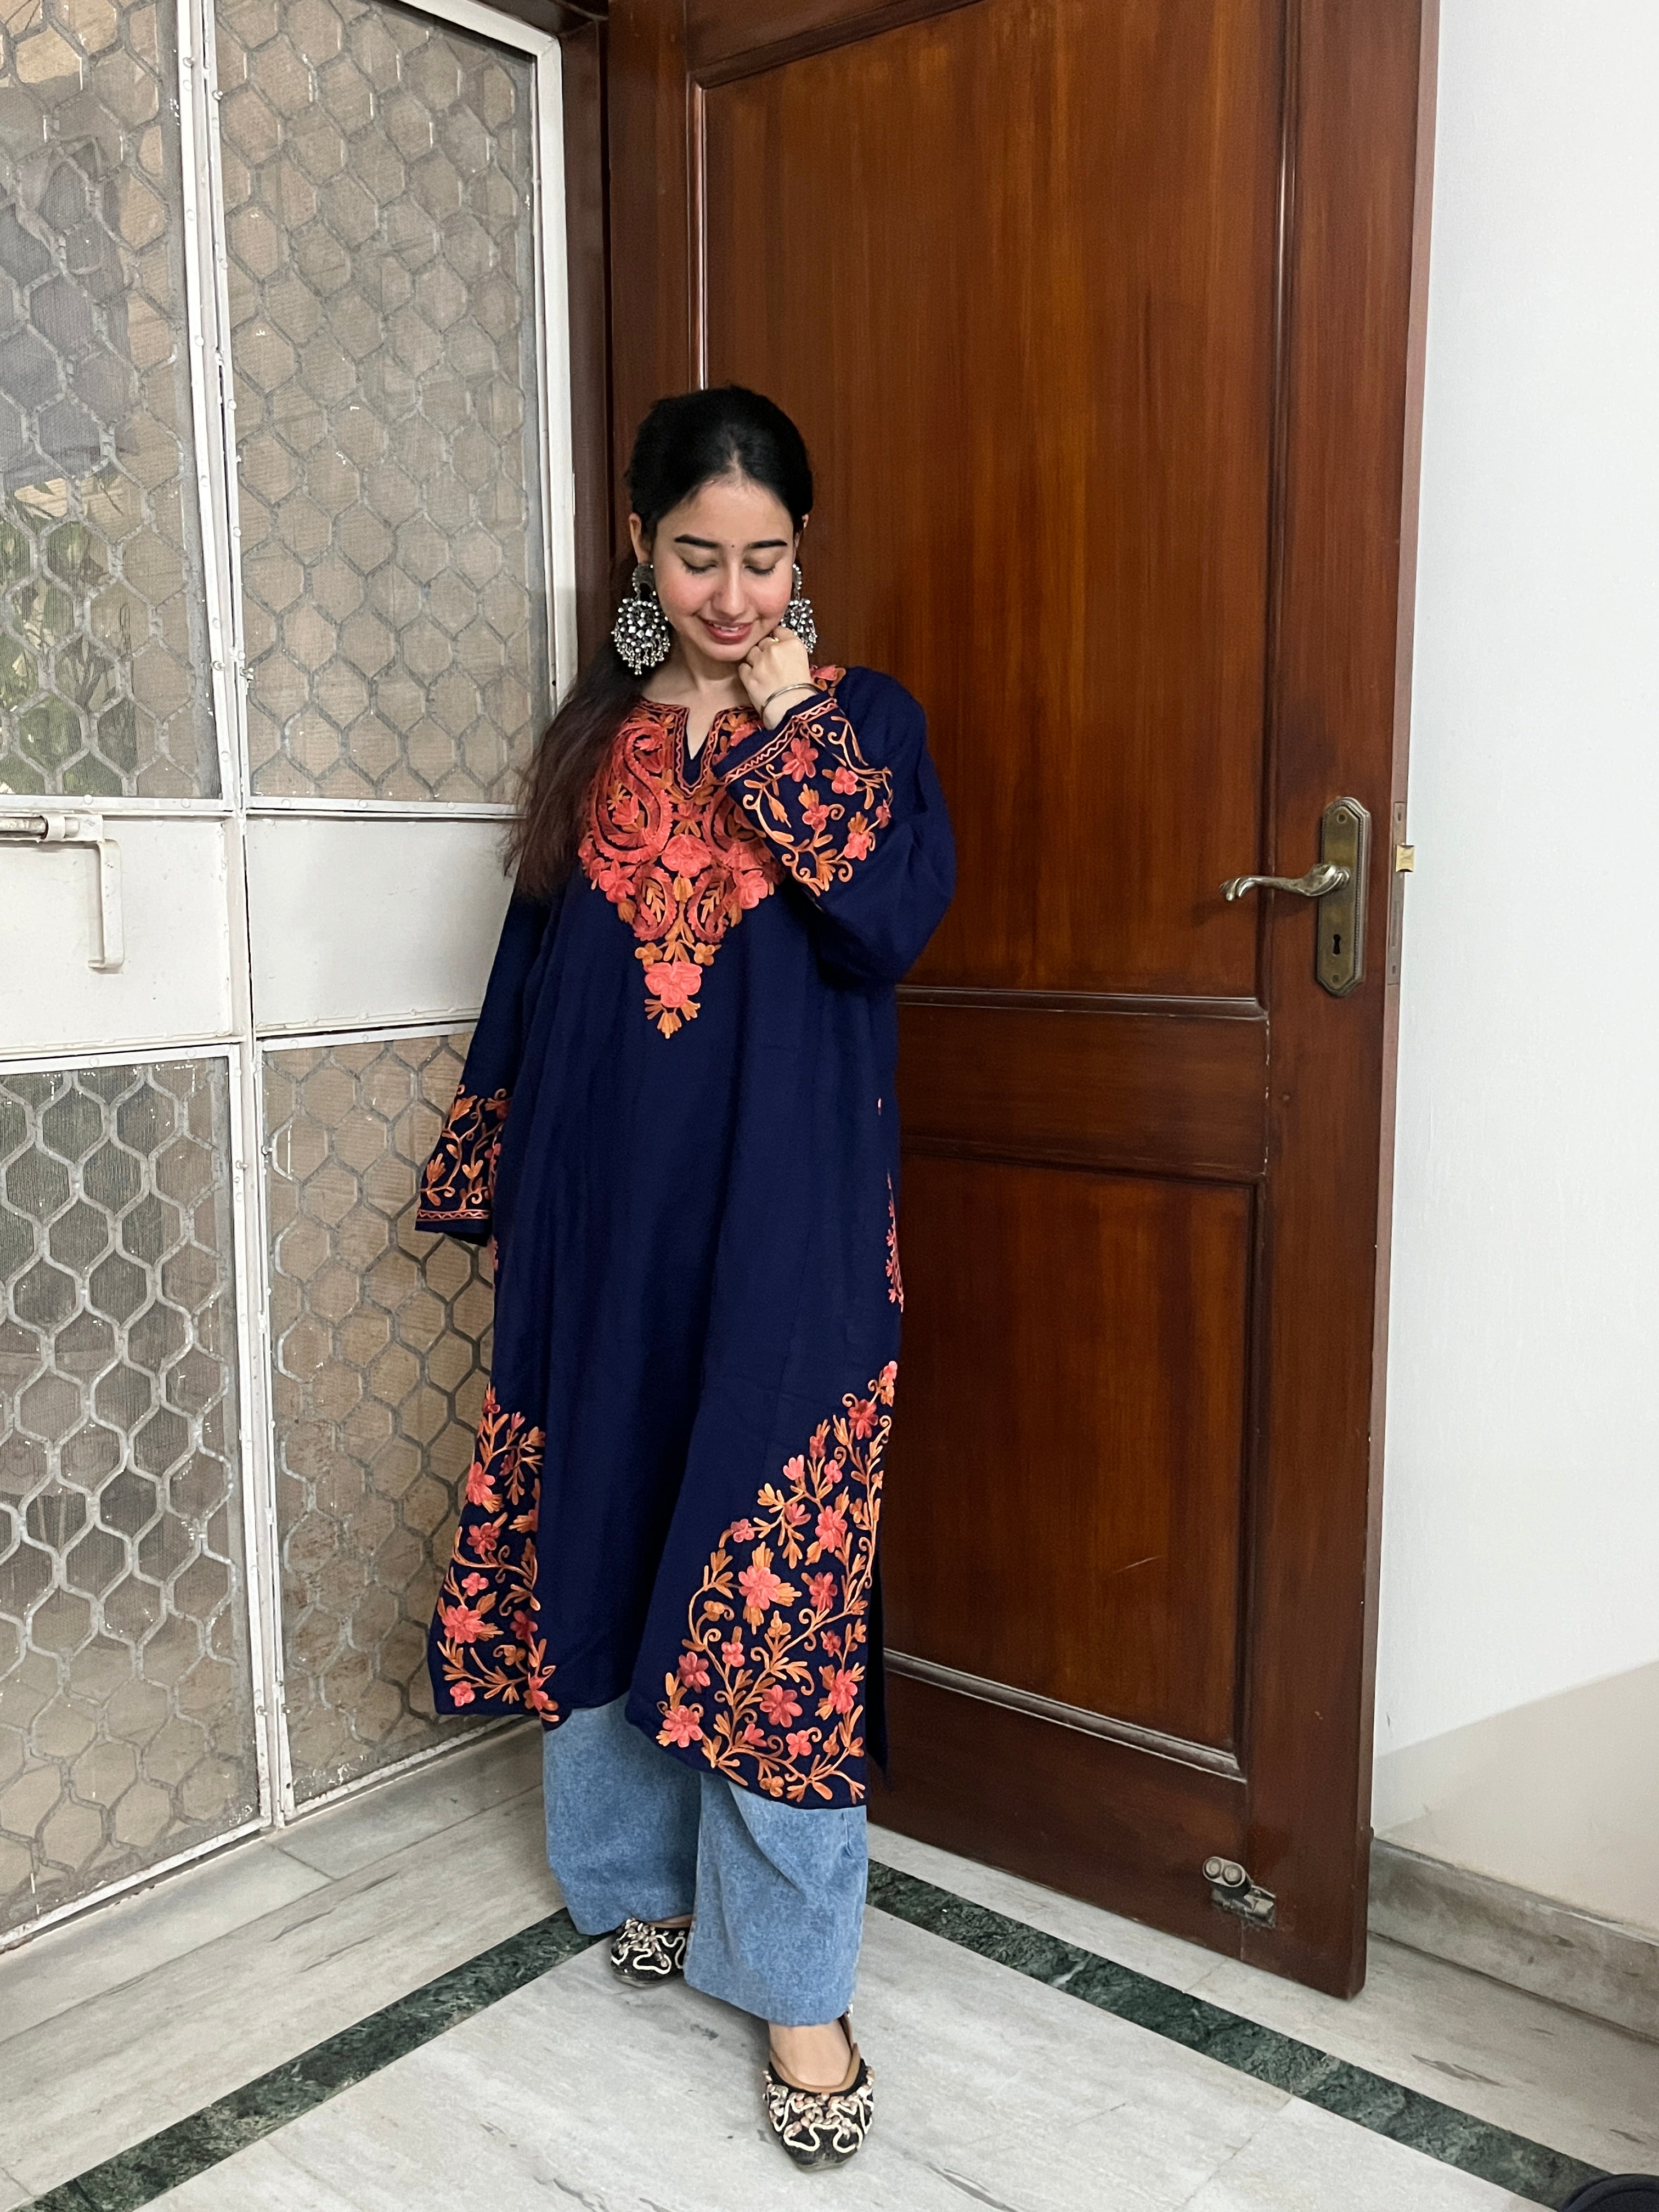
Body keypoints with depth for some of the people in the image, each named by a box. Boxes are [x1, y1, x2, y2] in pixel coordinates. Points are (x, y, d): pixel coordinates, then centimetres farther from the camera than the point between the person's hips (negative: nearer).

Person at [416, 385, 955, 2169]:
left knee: (775, 1569, -3)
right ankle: (639, 1866, 35)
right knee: (604, 1527, 12)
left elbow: (891, 914, -15)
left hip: (785, 1210, -3)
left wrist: (790, 716, -13)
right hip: (603, 1206, 4)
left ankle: (794, 1978, 12)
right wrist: (488, 1174, 13)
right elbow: (533, 963, 14)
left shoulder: (863, 716, 3)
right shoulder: (596, 731, 11)